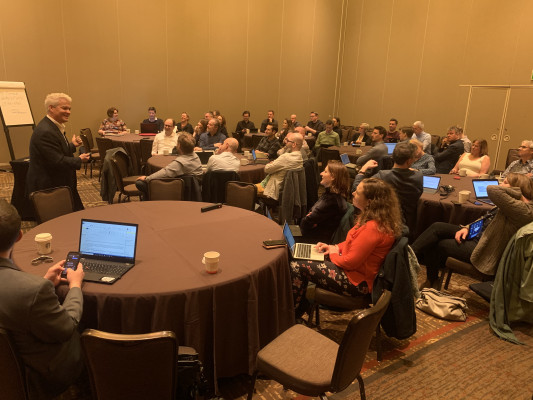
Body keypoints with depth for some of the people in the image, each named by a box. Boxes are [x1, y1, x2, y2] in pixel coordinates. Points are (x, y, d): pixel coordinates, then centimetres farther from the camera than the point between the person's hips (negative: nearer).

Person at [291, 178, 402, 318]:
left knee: (296, 266, -12)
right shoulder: (370, 218, 3)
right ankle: (300, 308, 18)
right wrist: (334, 247, 3)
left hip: (356, 281, -11)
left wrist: (334, 253, -7)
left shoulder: (372, 228, -30)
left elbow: (350, 262, -26)